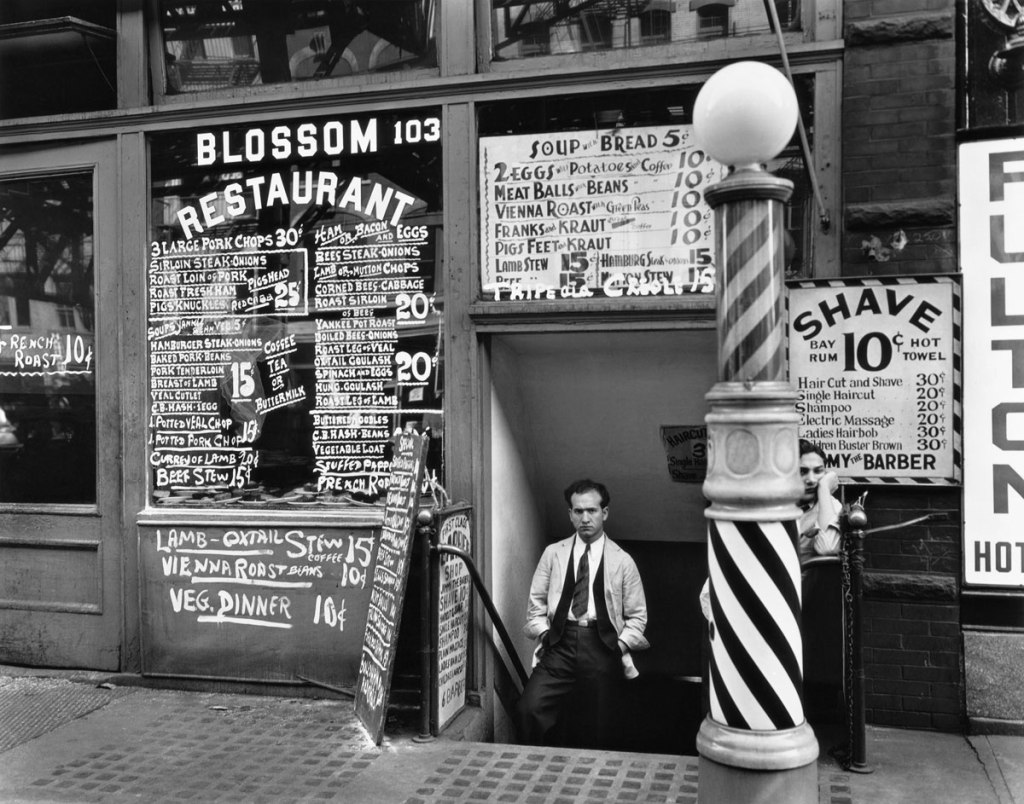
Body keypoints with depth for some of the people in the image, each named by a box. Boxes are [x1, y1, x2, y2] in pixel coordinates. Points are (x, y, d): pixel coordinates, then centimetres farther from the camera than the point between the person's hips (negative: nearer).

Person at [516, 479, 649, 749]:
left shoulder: (622, 561, 9)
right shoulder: (553, 553, 13)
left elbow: (637, 616, 11)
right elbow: (536, 603, 13)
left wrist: (619, 646, -3)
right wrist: (545, 633, -2)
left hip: (601, 647, 0)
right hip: (559, 643, 1)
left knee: (596, 732, -2)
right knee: (529, 709, -20)